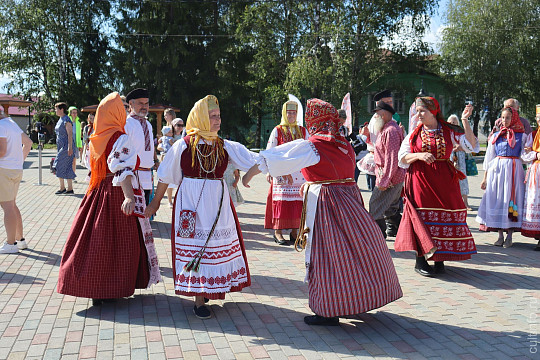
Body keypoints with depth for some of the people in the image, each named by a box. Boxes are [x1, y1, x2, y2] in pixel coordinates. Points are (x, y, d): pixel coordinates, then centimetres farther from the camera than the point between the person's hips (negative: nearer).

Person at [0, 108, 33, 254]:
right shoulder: (13, 124, 15)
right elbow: (28, 143, 24)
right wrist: (21, 160, 21)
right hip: (17, 169, 9)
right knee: (12, 205, 16)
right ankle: (20, 240, 21)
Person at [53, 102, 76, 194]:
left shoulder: (66, 120, -12)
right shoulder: (60, 120, 17)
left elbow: (70, 134, -18)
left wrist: (70, 148, -23)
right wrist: (58, 148, 23)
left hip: (66, 146, -9)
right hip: (61, 146, 9)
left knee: (59, 166, -10)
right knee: (67, 168, 8)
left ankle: (62, 188, -3)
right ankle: (70, 188, 9)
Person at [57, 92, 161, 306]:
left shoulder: (96, 139, 9)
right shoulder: (121, 139, -14)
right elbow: (123, 170, -27)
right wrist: (129, 197, -37)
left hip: (98, 192, 8)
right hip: (117, 194, -8)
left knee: (97, 239, 12)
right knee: (117, 241, 1)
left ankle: (93, 287, 21)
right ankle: (110, 290, 5)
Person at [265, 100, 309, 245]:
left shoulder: (303, 131, 13)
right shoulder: (278, 130, 3)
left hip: (299, 172, 3)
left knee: (298, 203, 2)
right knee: (281, 201, -5)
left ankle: (294, 232, 11)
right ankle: (278, 232, 3)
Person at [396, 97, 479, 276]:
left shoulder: (449, 131, 5)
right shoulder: (414, 133, 7)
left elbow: (471, 146, -4)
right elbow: (402, 158, 4)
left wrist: (465, 121, -9)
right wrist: (419, 155, -14)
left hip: (444, 180, 1)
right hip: (420, 180, -1)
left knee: (445, 217, 0)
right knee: (421, 219, -4)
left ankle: (439, 259, 12)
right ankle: (420, 260, 5)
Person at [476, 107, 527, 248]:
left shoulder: (521, 136, 5)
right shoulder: (496, 136, 10)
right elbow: (488, 157, 13)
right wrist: (485, 177, 12)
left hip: (514, 170, -2)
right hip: (496, 169, 2)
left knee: (512, 199, -3)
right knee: (497, 200, 1)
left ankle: (509, 236, 6)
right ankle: (500, 236, 10)